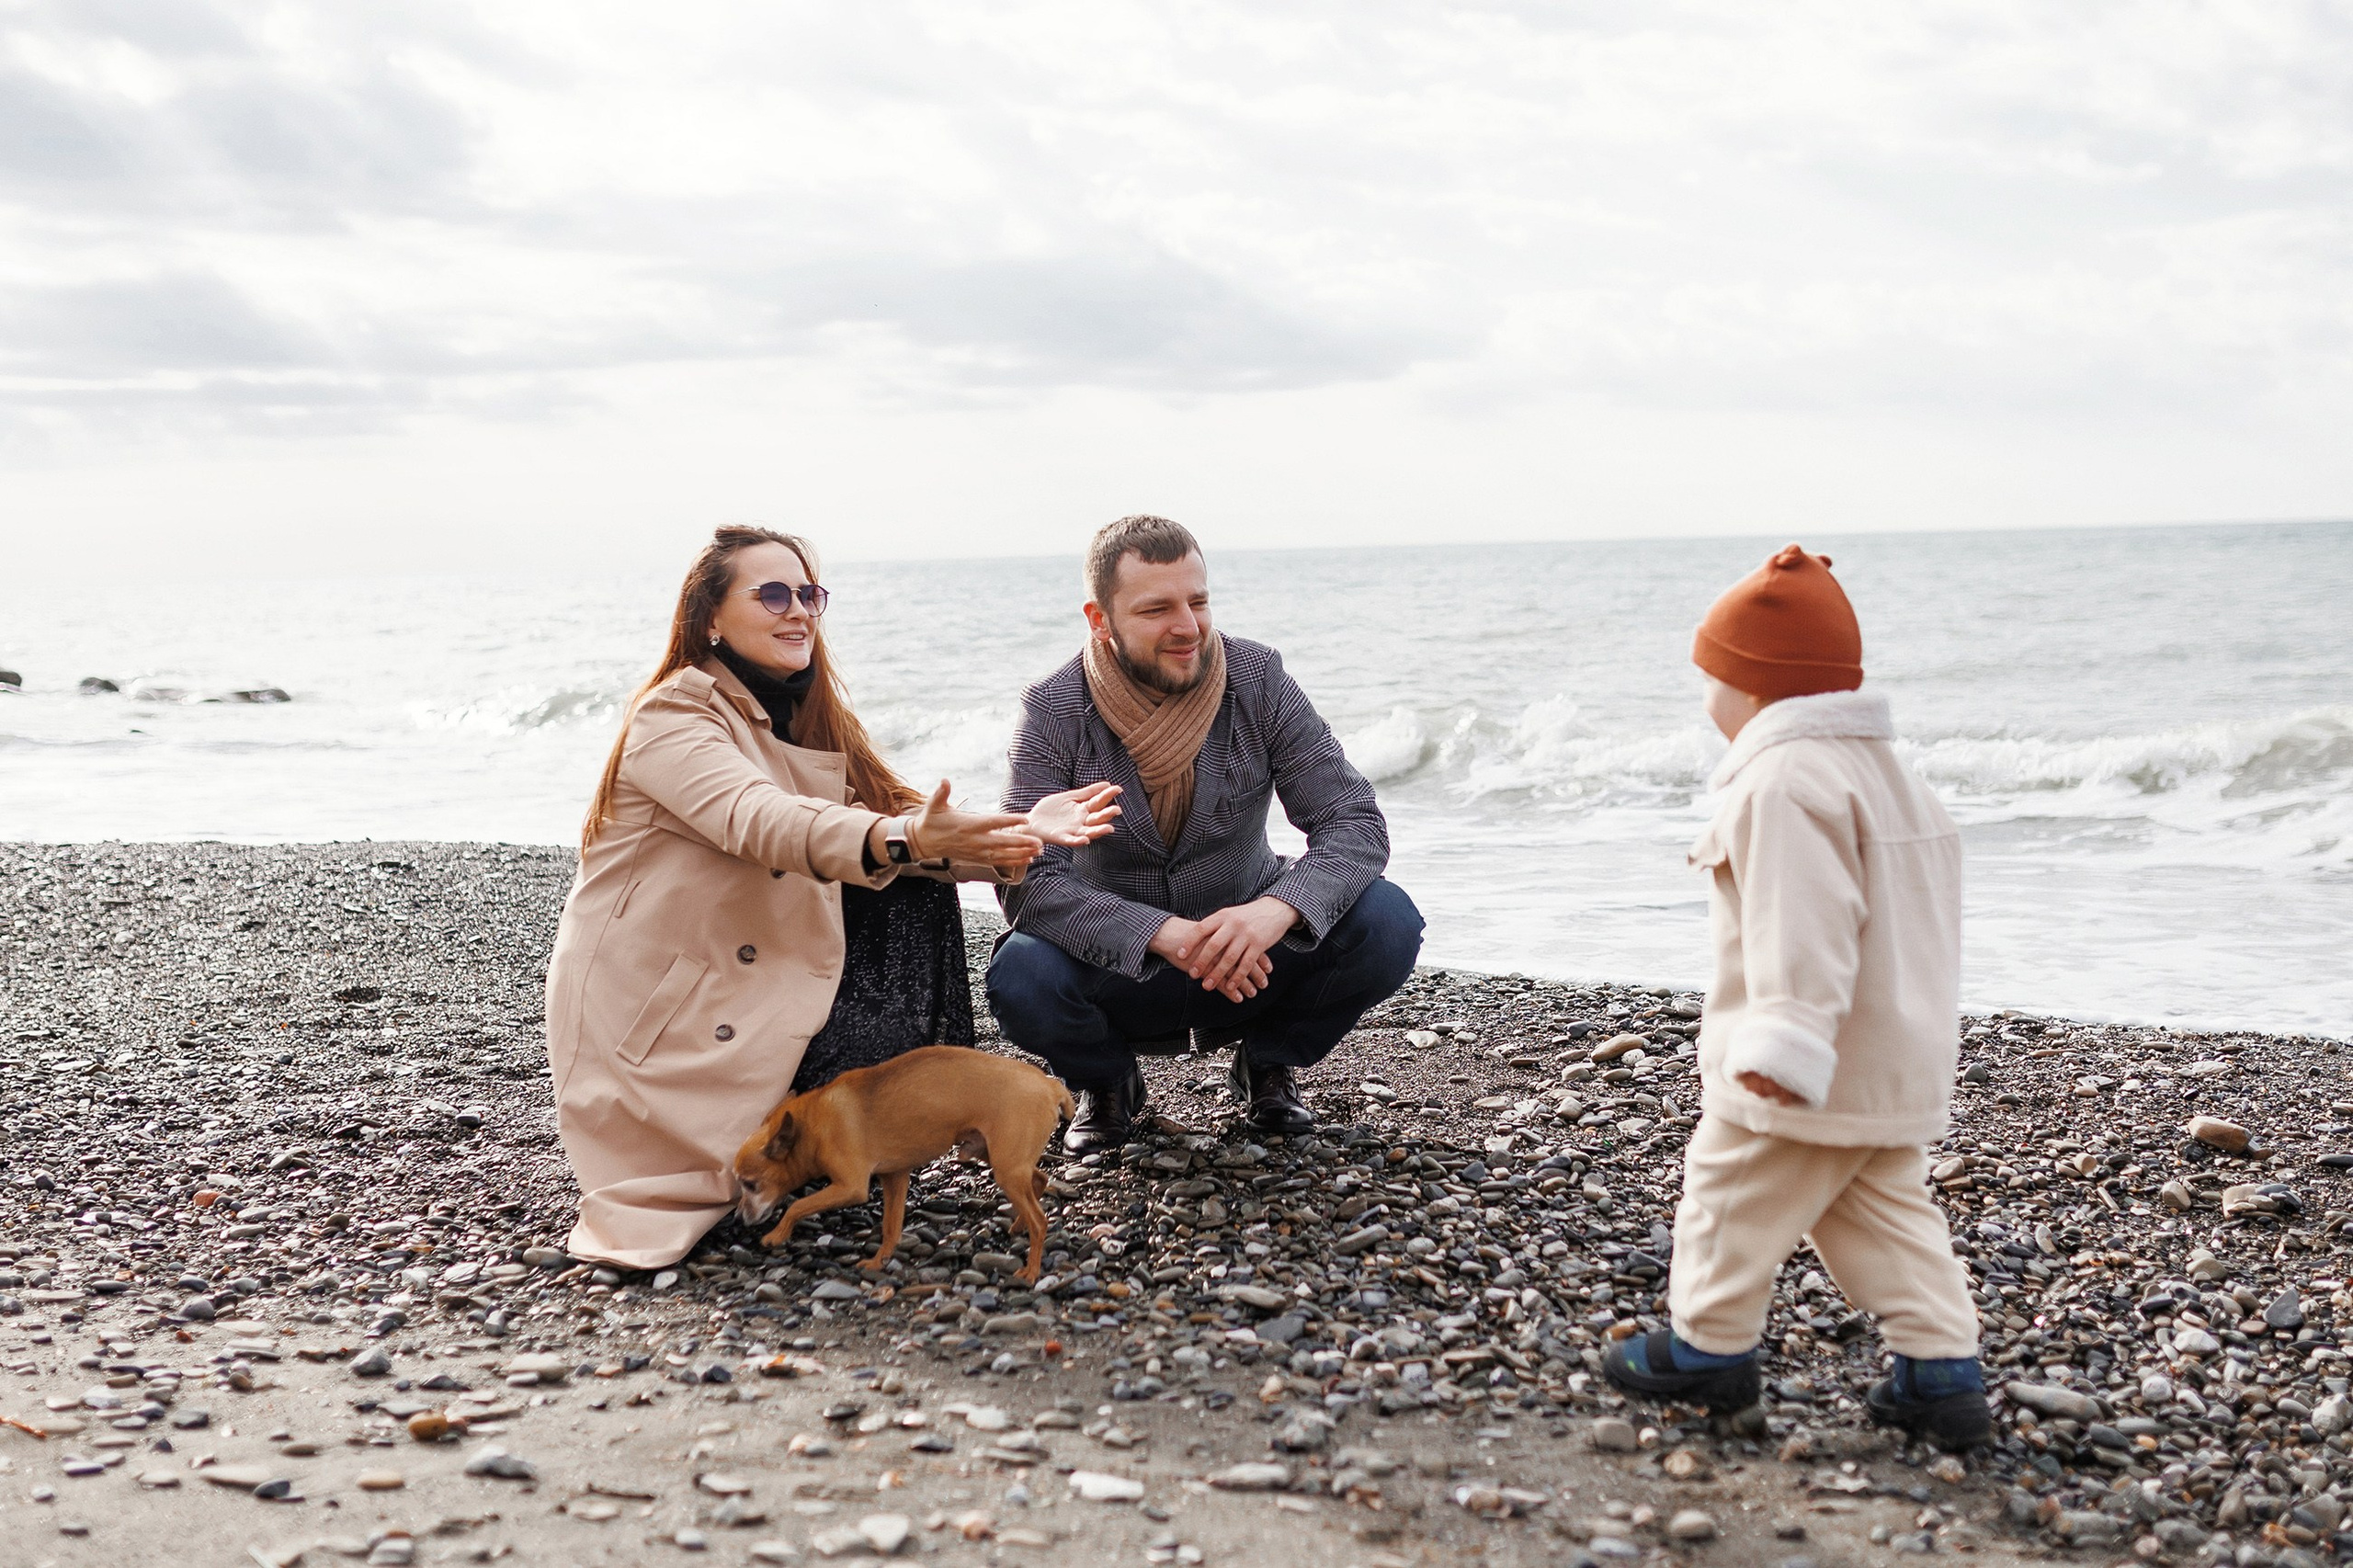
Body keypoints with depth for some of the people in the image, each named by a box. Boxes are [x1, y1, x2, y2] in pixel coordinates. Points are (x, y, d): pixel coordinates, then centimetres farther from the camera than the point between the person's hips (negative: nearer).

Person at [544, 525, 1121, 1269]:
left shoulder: (806, 719, 8)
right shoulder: (673, 715, -17)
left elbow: (895, 815, -5)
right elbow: (759, 819, -36)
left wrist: (1017, 832, -23)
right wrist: (902, 841, -53)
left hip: (749, 993, 8)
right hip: (654, 1028, -8)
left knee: (915, 892, -2)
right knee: (882, 1048, -21)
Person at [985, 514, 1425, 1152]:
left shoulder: (1257, 679, -11)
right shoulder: (1053, 712, -15)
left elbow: (1356, 822, -15)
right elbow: (1026, 882, -24)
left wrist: (1275, 910, -37)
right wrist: (1167, 935, -39)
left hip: (1250, 954, 2)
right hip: (1119, 968, -1)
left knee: (1386, 921, -24)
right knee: (1020, 976, -33)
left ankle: (1268, 1063, 7)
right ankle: (1107, 1082, 5)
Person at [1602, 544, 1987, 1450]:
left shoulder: (1783, 780, -18)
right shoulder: (1884, 770, 16)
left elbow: (1802, 923, -29)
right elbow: (1917, 919, 24)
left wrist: (1785, 1038, -33)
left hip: (1806, 1074, -10)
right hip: (1901, 1069, 10)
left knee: (1733, 1197, 6)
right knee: (1886, 1213, 14)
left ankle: (1709, 1348, 19)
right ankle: (1944, 1373, 11)